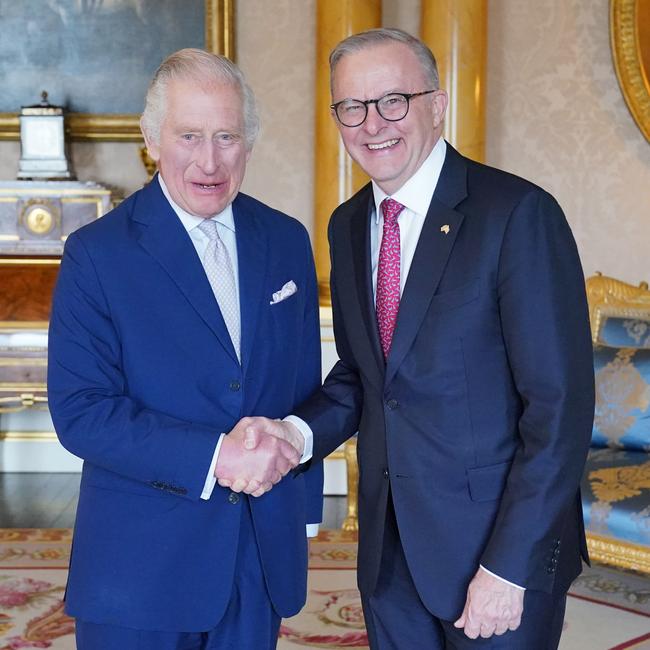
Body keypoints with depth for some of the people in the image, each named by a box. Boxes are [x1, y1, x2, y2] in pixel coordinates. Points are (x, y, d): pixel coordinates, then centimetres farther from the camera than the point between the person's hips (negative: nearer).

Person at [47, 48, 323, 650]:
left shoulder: (287, 241, 5)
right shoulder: (97, 253, -8)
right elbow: (79, 412, -15)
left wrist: (304, 502, 13)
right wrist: (214, 456, -22)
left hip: (266, 551, 4)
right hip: (142, 562, -4)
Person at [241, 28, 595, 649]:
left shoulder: (518, 213, -16)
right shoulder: (347, 226, 6)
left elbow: (560, 406, -17)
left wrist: (508, 567, -18)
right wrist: (298, 431, -6)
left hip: (501, 544, -6)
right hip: (389, 547, 6)